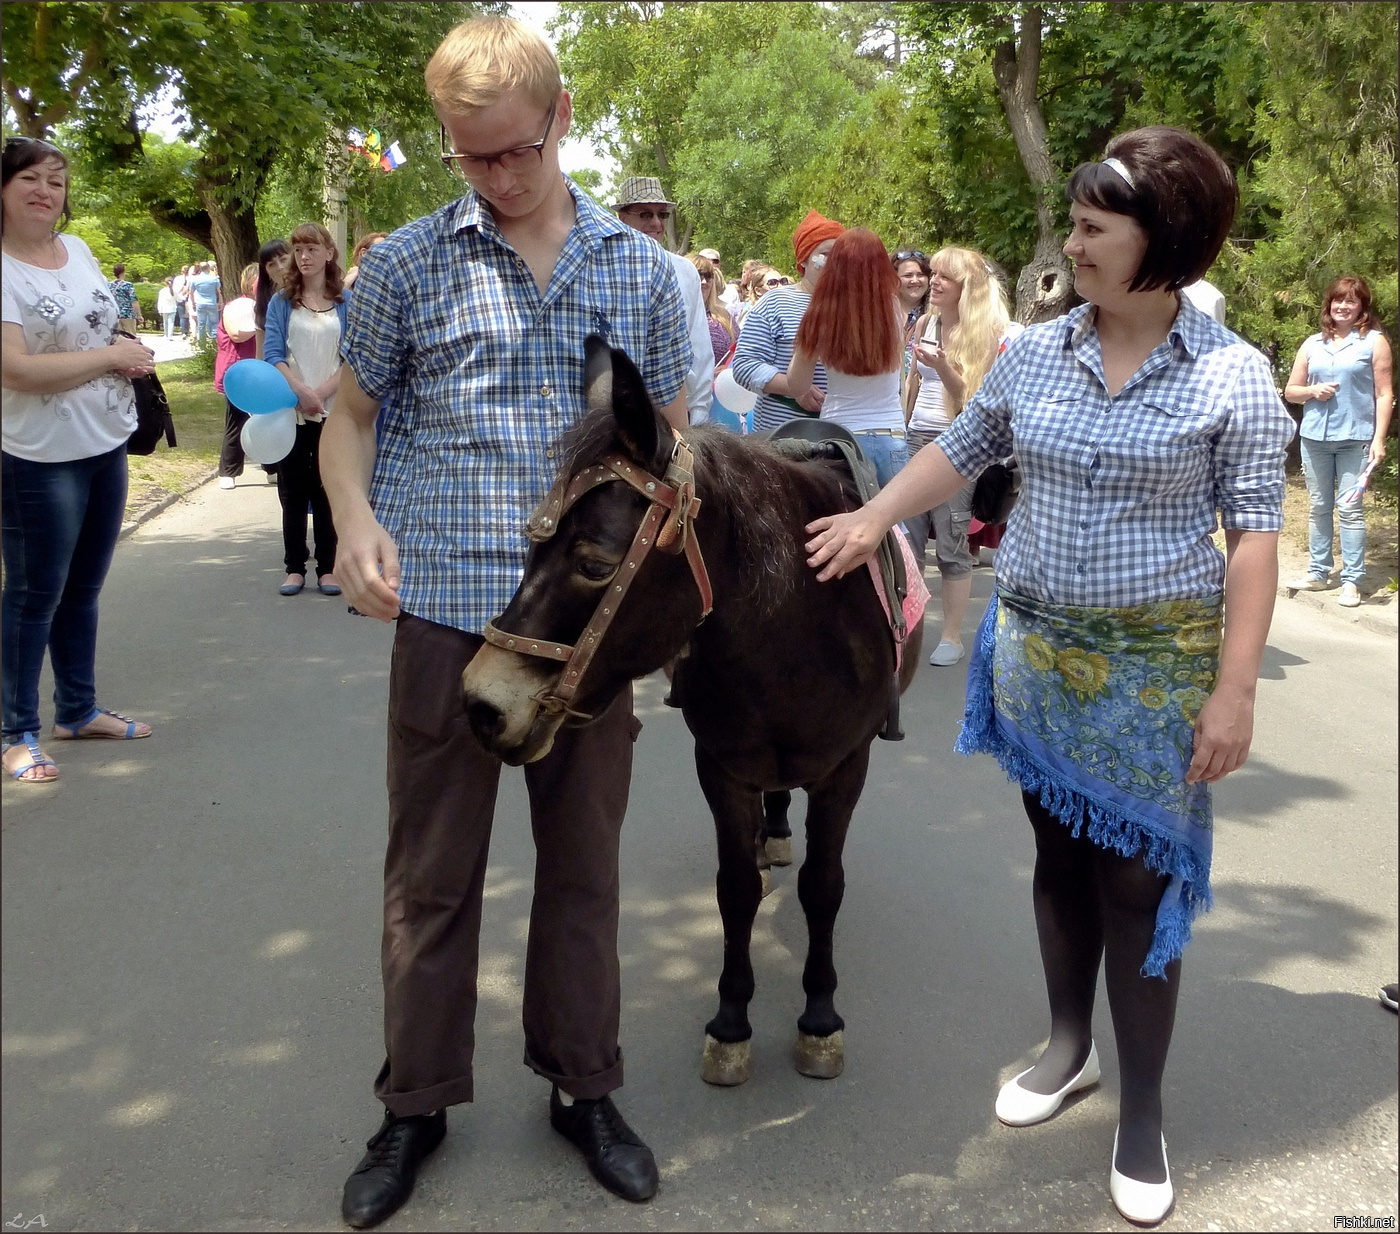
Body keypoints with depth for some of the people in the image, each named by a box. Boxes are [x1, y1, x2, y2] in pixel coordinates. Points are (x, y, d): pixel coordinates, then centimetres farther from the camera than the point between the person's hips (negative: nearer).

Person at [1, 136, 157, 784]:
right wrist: (111, 355, -16)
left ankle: (78, 709, 32)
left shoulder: (78, 250, 7)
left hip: (107, 446, 7)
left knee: (83, 588, 18)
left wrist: (130, 354, -1)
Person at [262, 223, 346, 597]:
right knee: (292, 492, 4)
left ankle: (328, 567, 10)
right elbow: (272, 354, -3)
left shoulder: (346, 303, 4)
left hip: (333, 411, -1)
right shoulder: (282, 302, 5)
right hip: (290, 410, 1)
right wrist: (302, 391, -16)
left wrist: (323, 391, -13)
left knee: (327, 492, 4)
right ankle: (294, 568, 10)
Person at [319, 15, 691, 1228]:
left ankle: (583, 1087, 30)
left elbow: (669, 437, 13)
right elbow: (351, 416, 8)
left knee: (585, 866, 12)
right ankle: (417, 1102, 27)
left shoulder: (642, 269, 6)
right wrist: (357, 519, -12)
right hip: (450, 614, -1)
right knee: (431, 874, 8)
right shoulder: (408, 263, 0)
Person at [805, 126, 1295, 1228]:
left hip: (1156, 666, -4)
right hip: (1035, 650, 4)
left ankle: (1143, 1112, 20)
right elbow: (961, 450, 16)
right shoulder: (1035, 353, 1)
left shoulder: (1232, 376, -9)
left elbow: (1253, 536, -9)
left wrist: (1234, 689, -13)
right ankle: (1069, 1046, 37)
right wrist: (872, 520, 10)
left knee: (1137, 880, 3)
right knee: (1059, 857, 16)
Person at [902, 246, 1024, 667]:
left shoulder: (990, 333, -6)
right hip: (916, 439, 5)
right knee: (906, 539, 6)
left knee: (952, 544, 0)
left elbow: (972, 396, -10)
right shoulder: (926, 324, 8)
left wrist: (943, 366, -24)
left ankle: (952, 637, 9)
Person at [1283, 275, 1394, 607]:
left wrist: (1379, 439, -11)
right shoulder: (1312, 344, 11)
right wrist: (1312, 391, -7)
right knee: (1318, 507, 9)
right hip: (1314, 438, 4)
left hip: (1355, 439, -4)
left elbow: (1384, 394, -4)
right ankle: (1318, 573, 18)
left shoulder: (1374, 341, 0)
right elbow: (1290, 391, 15)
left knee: (1350, 510, -4)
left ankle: (1352, 580, 0)